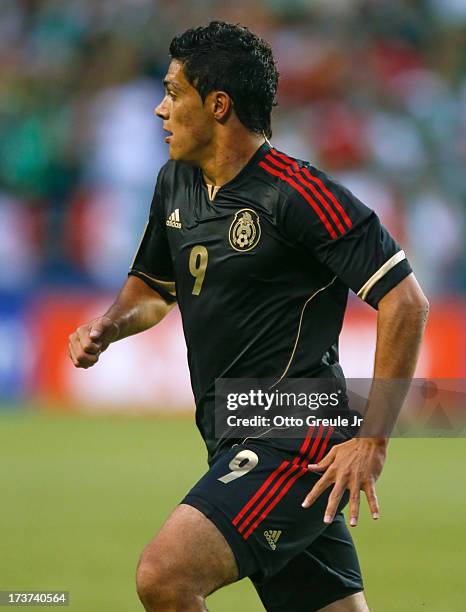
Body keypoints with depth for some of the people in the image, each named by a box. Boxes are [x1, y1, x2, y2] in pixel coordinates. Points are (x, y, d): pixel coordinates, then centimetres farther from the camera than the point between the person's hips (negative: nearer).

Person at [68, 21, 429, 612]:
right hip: (236, 446, 9)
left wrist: (373, 440, -18)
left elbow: (406, 302, -17)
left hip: (296, 439, -9)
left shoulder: (295, 192, -14)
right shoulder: (175, 183, 12)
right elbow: (152, 286, 28)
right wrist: (108, 326, 5)